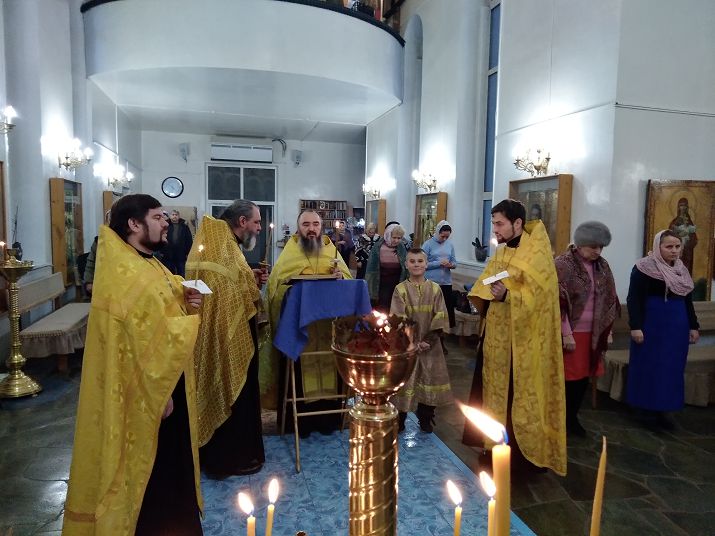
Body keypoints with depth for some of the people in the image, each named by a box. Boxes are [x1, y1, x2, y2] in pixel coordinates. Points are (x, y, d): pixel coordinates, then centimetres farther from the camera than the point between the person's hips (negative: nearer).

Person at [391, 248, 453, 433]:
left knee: (429, 380, 8)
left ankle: (425, 419, 25)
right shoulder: (400, 289, -5)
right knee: (404, 380, 2)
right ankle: (399, 420, 16)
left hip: (429, 344, 2)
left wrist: (429, 340, -12)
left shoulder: (435, 289, 1)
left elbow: (440, 317, -2)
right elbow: (398, 320, -9)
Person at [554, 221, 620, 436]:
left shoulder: (602, 266, 8)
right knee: (568, 377, 1)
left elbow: (610, 300, 15)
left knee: (583, 377, 11)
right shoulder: (562, 264, -13)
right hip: (570, 333, -6)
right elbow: (558, 302, -16)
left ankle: (571, 417, 28)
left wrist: (608, 330, 13)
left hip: (593, 334, 6)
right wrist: (566, 334, -17)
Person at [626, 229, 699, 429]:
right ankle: (645, 406, 13)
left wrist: (693, 326, 15)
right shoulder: (644, 268, -10)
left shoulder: (681, 269, 11)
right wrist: (636, 326, -20)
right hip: (652, 325, -7)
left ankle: (662, 409, 18)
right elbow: (634, 299, -14)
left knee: (672, 368, 9)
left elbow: (687, 300, 18)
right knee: (649, 366, 1)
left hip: (677, 326, 7)